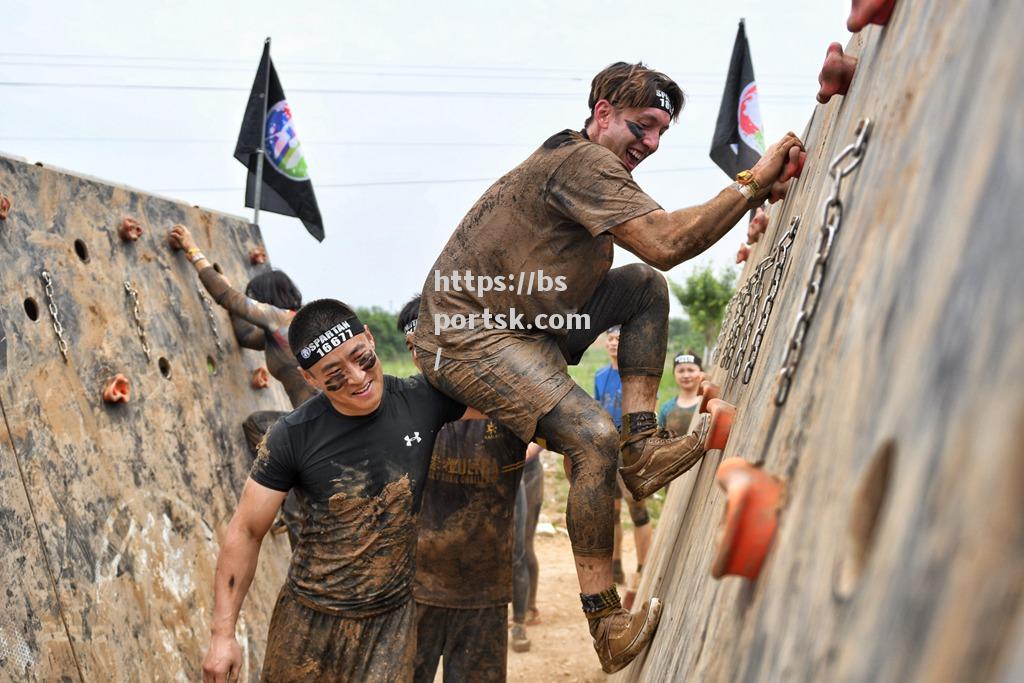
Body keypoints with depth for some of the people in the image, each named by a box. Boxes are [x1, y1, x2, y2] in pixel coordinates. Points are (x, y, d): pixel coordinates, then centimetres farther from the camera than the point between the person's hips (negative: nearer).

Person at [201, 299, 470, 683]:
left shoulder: (424, 400, -10)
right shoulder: (293, 436, -13)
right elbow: (246, 532, -7)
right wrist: (222, 634, -7)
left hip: (391, 621, 1)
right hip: (308, 620, 0)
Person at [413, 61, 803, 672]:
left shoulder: (576, 160, 18)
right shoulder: (584, 161, -15)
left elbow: (652, 250, 13)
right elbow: (666, 244, -28)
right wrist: (754, 184, -22)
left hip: (522, 321, 10)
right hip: (468, 335, -10)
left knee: (647, 286, 4)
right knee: (593, 434, -26)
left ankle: (643, 448, -5)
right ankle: (606, 623, -15)